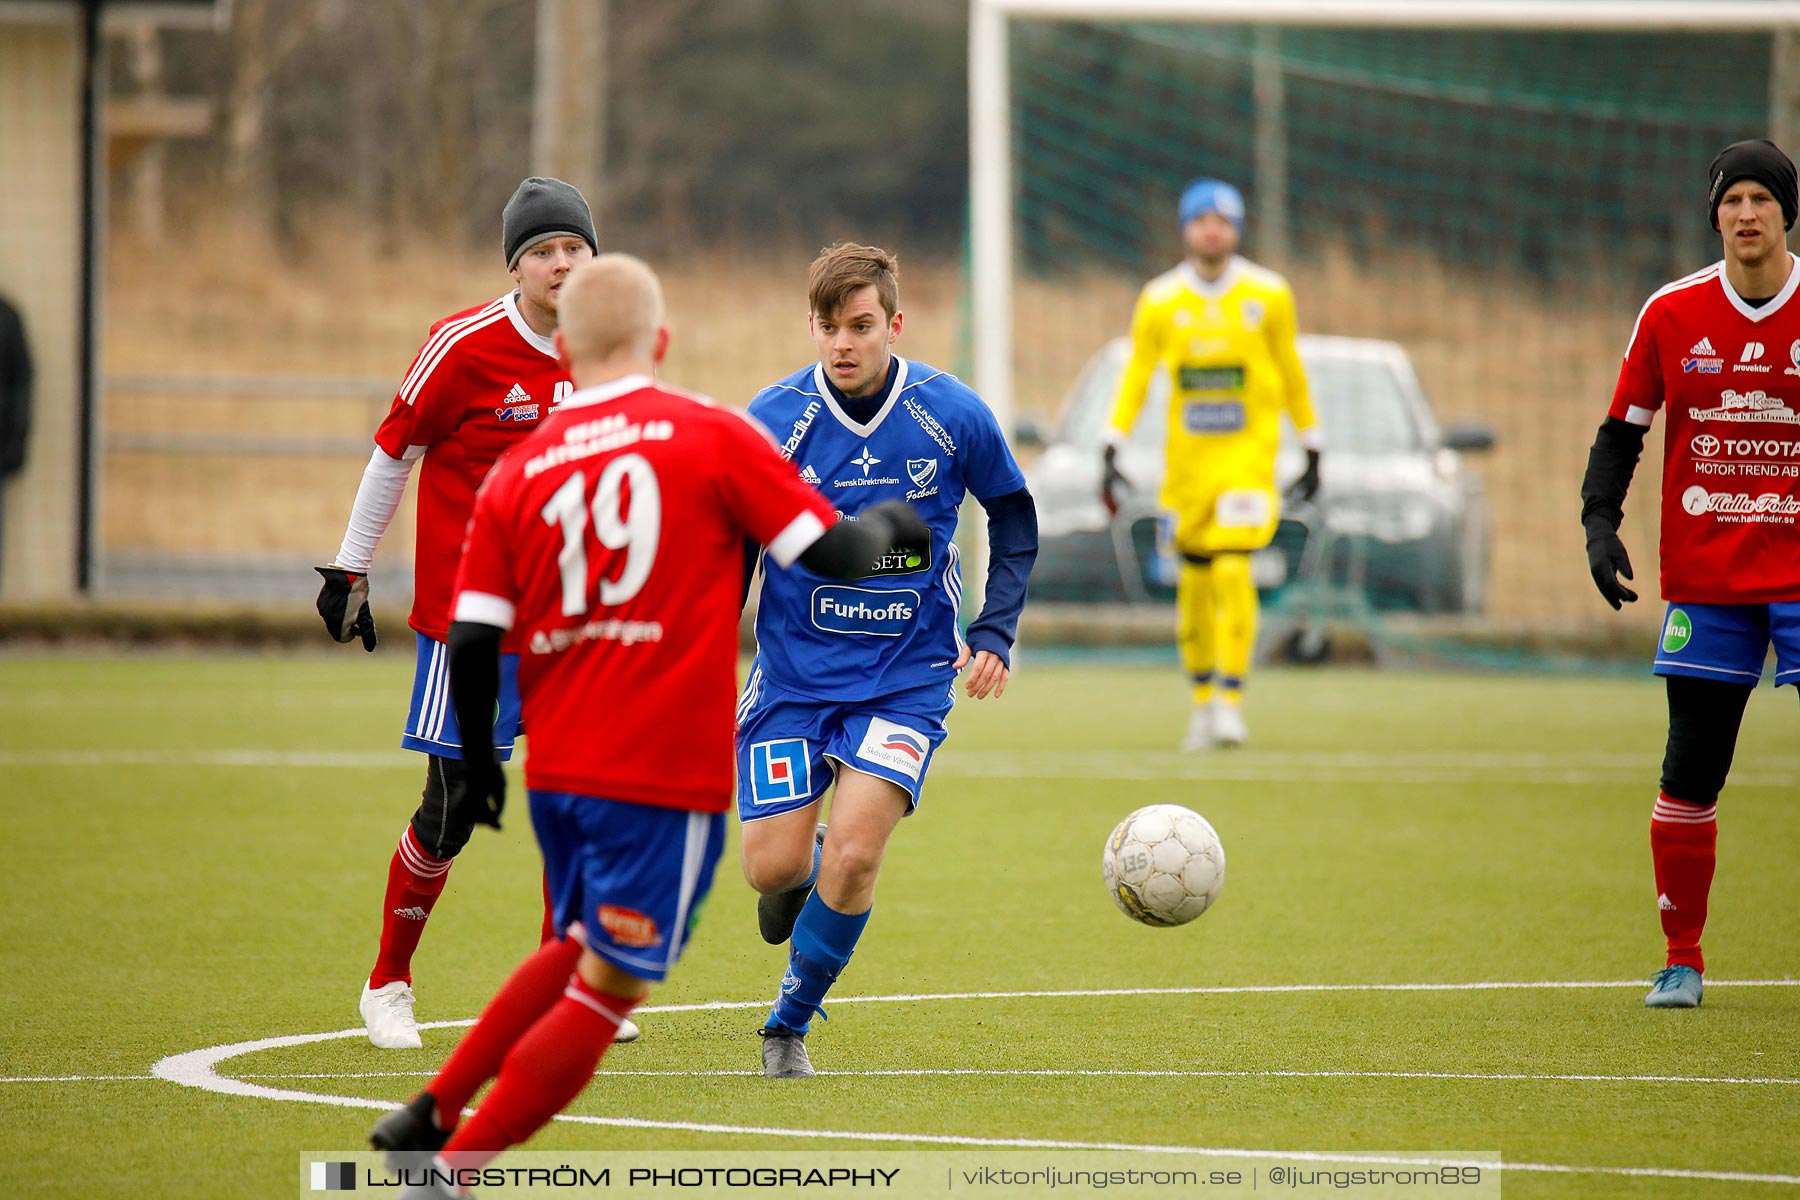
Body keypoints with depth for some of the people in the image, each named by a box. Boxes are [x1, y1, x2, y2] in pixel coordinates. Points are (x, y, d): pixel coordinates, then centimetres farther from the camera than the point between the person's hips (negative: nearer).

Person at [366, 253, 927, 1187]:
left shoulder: (518, 472, 6)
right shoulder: (714, 437, -3)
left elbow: (470, 643, 1)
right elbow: (834, 556, -3)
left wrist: (476, 764, 15)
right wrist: (884, 526, 18)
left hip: (557, 769, 5)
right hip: (668, 775, -5)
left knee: (578, 951, 26)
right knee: (606, 989, 1)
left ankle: (432, 1113, 21)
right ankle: (451, 1167, -4)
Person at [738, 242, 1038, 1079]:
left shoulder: (953, 415, -9)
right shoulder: (774, 419, -12)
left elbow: (1012, 513, 10)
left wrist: (996, 629, 0)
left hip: (907, 679, -1)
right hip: (794, 673, 1)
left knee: (853, 855, -17)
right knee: (773, 866, -3)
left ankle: (790, 1023, 5)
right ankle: (801, 875, 37)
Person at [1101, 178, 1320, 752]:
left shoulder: (1268, 296, 0)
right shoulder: (1160, 301, 2)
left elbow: (1291, 374, 9)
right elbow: (1136, 376, 4)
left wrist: (1312, 451, 12)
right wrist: (1110, 452, -5)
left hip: (1248, 455, -2)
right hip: (1187, 461, 2)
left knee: (1232, 572, -15)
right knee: (1194, 580, 4)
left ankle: (1231, 700, -13)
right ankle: (1202, 699, 18)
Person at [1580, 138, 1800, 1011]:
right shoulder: (1672, 314, 2)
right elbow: (1622, 428, 9)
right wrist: (1599, 521, -5)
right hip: (1703, 575, 2)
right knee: (1690, 771, 2)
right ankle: (1682, 961, 14)